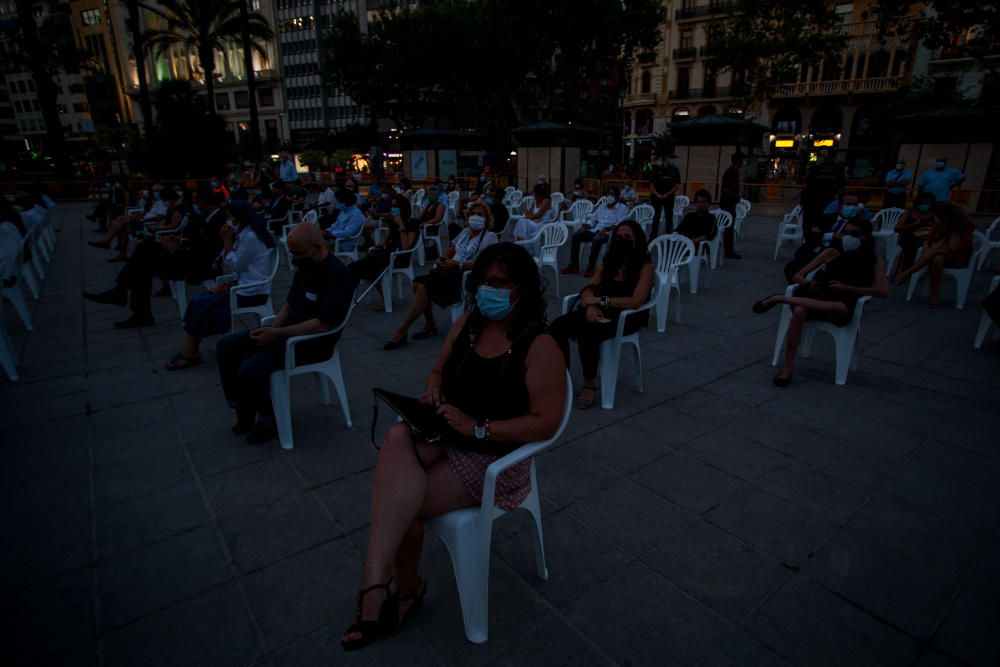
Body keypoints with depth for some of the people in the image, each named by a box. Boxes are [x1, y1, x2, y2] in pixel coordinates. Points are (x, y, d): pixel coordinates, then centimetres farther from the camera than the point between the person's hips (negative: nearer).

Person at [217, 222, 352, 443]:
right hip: (286, 331, 9)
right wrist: (272, 330, -3)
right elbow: (289, 305, 15)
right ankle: (244, 409, 15)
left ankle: (268, 418, 3)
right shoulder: (305, 267, 7)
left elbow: (322, 325, -25)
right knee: (226, 346, 3)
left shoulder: (336, 275, -21)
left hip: (313, 342, -9)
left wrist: (278, 334, -21)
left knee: (250, 368, -24)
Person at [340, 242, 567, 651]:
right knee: (399, 438, -28)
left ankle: (403, 589, 10)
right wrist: (433, 393, -7)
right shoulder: (466, 325, 3)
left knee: (396, 504, -19)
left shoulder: (539, 346, -16)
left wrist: (477, 428, -24)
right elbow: (438, 372, 17)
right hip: (444, 439, 6)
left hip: (497, 459, -5)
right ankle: (380, 583, -19)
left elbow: (546, 423, -18)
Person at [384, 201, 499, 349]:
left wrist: (457, 265, -23)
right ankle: (430, 324, -4)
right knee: (419, 283, -20)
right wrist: (442, 260, -1)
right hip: (451, 272, 7)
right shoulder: (465, 232, 22)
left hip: (467, 276, -7)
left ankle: (401, 332, -19)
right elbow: (449, 252, 24)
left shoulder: (490, 237, 1)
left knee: (424, 285, -25)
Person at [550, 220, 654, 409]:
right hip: (601, 312, 6)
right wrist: (591, 305, -17)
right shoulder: (609, 260, 12)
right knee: (558, 326, -20)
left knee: (587, 333, -34)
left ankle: (589, 385, -15)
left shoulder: (645, 265, -5)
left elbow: (636, 301, -17)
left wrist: (599, 300, -14)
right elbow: (589, 288, 6)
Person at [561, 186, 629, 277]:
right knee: (576, 236, -15)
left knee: (596, 239, -39)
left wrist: (606, 229, -26)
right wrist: (584, 226, -6)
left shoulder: (623, 208, 4)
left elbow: (620, 224, -10)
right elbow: (592, 220, 17)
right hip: (595, 230, 6)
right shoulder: (601, 207, 23)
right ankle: (574, 265, -14)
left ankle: (590, 268, -32)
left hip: (609, 233, -6)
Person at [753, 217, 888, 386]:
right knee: (799, 312, -37)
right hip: (817, 296, 1)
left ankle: (780, 298, -27)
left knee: (839, 308, -41)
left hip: (841, 304, -1)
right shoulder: (832, 252, 9)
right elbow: (798, 275, 6)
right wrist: (809, 284, -17)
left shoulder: (875, 260, 7)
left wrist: (846, 289, -18)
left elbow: (883, 291, -7)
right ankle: (787, 368, -30)